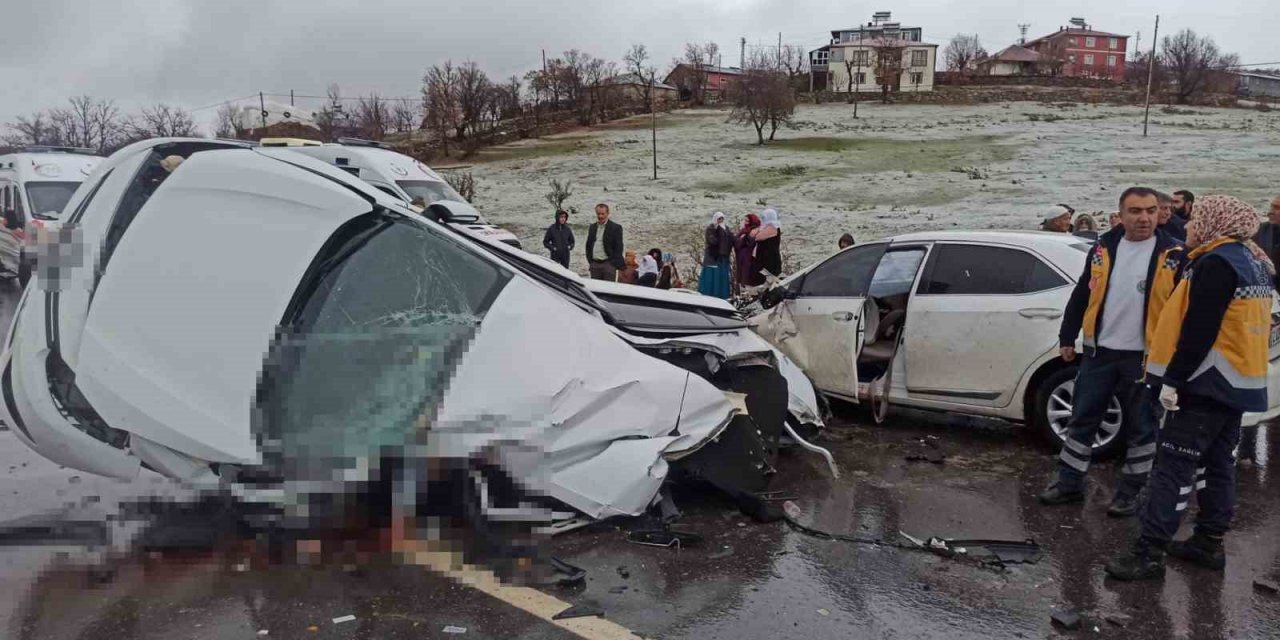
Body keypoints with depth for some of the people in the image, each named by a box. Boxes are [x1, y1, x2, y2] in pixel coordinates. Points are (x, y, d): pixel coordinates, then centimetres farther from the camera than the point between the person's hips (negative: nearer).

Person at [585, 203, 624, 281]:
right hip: (594, 265, 5)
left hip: (608, 264, -5)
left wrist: (615, 264, -13)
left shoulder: (616, 228, -2)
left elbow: (618, 248, -6)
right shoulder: (592, 227, 14)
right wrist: (589, 261, 9)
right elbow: (588, 246, 19)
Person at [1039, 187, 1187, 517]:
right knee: (1082, 419, 8)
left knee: (1142, 428, 8)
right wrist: (1067, 337, 10)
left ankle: (1129, 492, 21)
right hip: (1099, 352, 3)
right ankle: (1069, 483, 20)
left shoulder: (1174, 255, -5)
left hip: (1145, 357, -3)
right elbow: (1081, 296, 11)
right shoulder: (1103, 248, 4)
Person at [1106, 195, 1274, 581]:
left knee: (1174, 466, -10)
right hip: (1238, 382, 10)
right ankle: (1208, 544, 23)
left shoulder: (1216, 263, -16)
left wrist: (1174, 380, -19)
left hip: (1209, 382, -10)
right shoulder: (1254, 262, 14)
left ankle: (1149, 552, -10)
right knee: (1218, 464, 15)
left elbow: (1199, 331, -22)